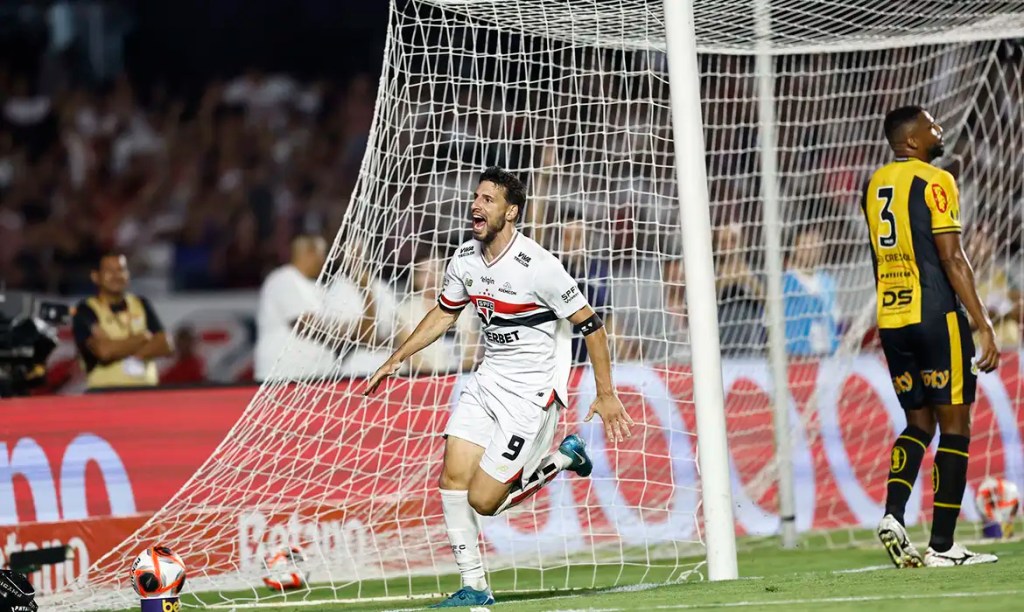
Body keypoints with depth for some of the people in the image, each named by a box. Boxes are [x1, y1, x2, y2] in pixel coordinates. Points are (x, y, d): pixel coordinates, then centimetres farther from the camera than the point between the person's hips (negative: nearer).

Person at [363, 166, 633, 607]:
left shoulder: (537, 266, -20)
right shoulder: (466, 258, 1)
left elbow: (590, 324, -14)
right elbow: (443, 314, 19)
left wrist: (606, 395, -12)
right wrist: (396, 360, 15)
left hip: (532, 390, -7)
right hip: (488, 380, 7)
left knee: (483, 500, -10)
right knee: (453, 477, -7)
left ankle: (563, 458, 13)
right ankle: (474, 589, 5)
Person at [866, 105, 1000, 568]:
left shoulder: (876, 185, 13)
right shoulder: (934, 182, -10)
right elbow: (951, 258, -14)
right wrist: (984, 325, -13)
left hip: (891, 321, 7)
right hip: (935, 317, -7)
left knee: (919, 422, 17)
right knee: (954, 426, 0)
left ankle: (893, 513, -4)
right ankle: (941, 546, -2)